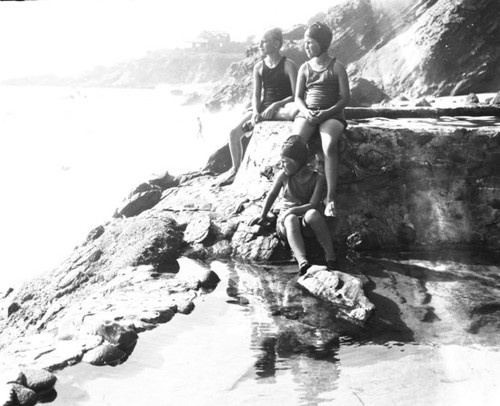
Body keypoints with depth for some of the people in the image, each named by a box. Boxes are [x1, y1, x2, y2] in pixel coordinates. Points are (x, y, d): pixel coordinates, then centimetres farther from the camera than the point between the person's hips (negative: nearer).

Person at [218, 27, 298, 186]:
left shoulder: (288, 65, -7)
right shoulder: (259, 67, 7)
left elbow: (296, 95, -11)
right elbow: (256, 95, 5)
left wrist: (275, 105, -22)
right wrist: (255, 111, -15)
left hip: (282, 108, -5)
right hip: (263, 107, 5)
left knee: (296, 109, -43)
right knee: (234, 133, -11)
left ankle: (260, 119, -29)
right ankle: (235, 169, 7)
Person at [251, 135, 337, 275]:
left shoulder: (317, 178, -5)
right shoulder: (283, 175, 0)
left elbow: (313, 205, -14)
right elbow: (271, 195, 13)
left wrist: (292, 210, -22)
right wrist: (263, 216, 17)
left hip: (307, 226, -1)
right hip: (286, 221, 1)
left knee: (313, 213, -36)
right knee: (291, 220, -37)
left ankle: (331, 256, -37)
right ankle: (302, 261, -58)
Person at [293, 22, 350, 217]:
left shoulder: (337, 67, 3)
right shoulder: (304, 68, 13)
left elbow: (345, 98, 0)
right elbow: (298, 97, 13)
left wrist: (326, 113, -16)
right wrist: (306, 112, -10)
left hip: (332, 115, -3)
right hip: (307, 113, 3)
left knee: (330, 146, -35)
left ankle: (330, 198, -33)